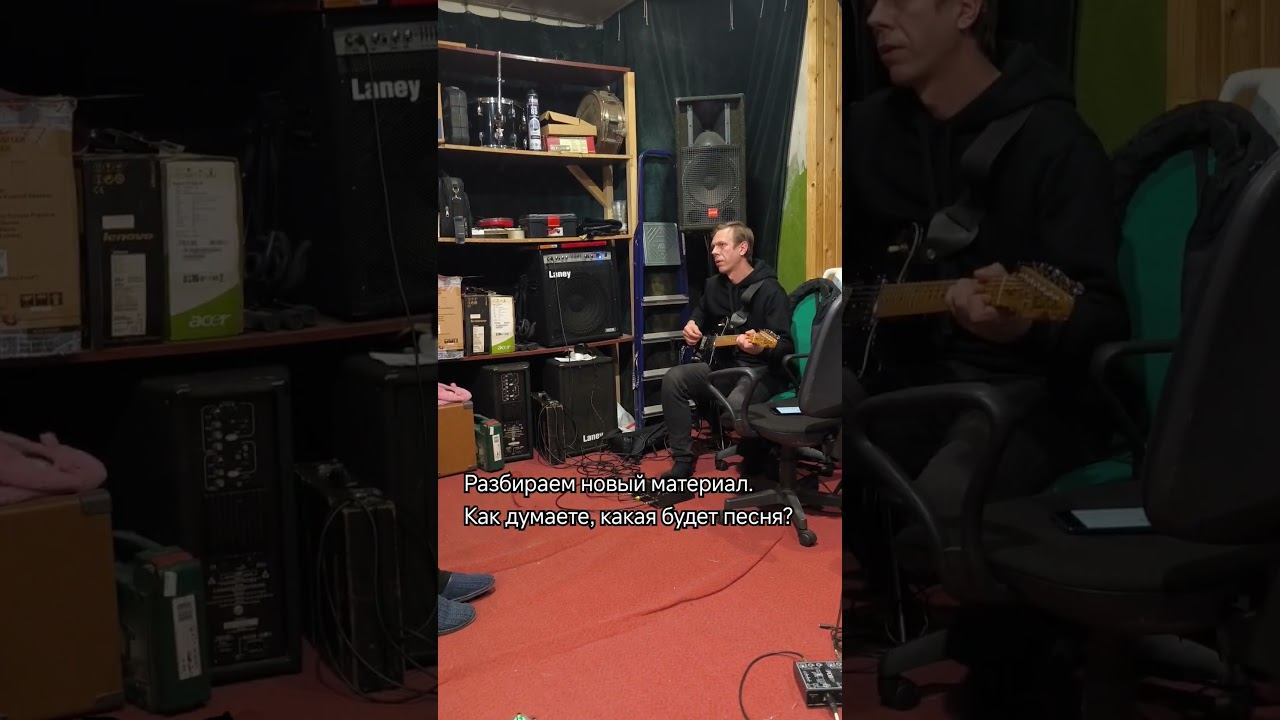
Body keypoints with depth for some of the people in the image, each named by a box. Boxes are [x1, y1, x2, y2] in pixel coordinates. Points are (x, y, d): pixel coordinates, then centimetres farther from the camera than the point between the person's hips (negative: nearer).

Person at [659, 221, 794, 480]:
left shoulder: (769, 290, -13)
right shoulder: (714, 285, 9)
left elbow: (786, 346, -20)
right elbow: (700, 313, 30)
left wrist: (761, 349, -42)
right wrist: (692, 326, 5)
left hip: (761, 370, -7)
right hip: (722, 365, 8)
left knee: (736, 404, -37)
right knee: (674, 378, -15)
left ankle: (756, 466, -5)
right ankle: (683, 461, -8)